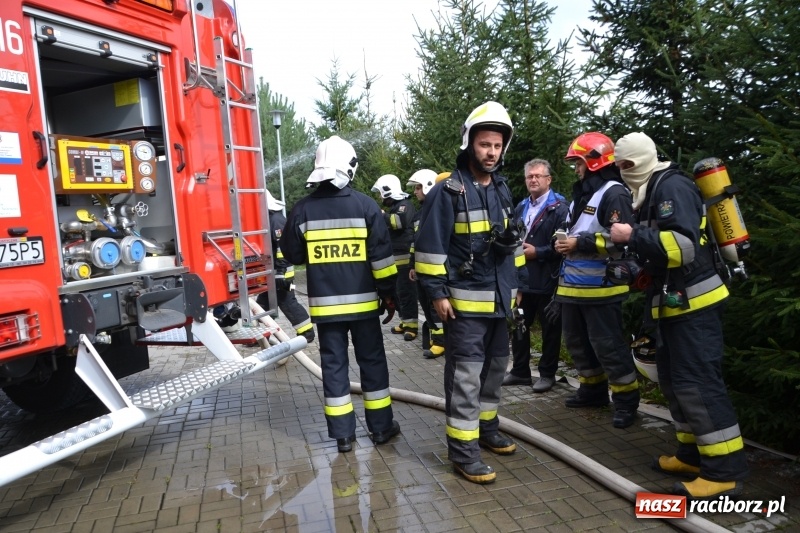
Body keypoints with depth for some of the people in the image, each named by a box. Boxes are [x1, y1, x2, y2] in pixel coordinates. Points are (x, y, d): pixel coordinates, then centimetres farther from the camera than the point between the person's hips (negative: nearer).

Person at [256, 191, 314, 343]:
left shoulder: (276, 220, -17)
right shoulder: (268, 218, 15)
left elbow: (283, 247, -24)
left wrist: (281, 272, -26)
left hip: (280, 271, -10)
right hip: (270, 271, 10)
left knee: (287, 303, -4)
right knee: (263, 302, 14)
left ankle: (307, 332, 5)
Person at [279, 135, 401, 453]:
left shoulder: (303, 210, -3)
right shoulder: (365, 205, -7)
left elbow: (292, 255, 7)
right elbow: (381, 256, -6)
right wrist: (388, 293, 3)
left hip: (325, 303, 1)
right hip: (363, 301, -1)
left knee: (334, 365, 8)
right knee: (372, 362, 11)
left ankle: (343, 434, 13)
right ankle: (381, 427, 20)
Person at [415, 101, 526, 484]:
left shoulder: (502, 189, 12)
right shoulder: (448, 191, -12)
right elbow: (430, 245, -14)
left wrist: (516, 282, 18)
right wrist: (436, 293, -16)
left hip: (500, 298, 8)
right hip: (464, 300, -8)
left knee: (495, 369, 17)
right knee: (465, 375, -5)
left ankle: (486, 429, 34)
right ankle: (463, 452, 4)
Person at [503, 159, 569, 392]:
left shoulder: (559, 207, -8)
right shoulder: (521, 207, 16)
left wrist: (537, 252, -18)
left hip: (547, 280, -7)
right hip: (522, 277, 7)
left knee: (550, 328, 6)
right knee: (518, 326, 12)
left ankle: (547, 374, 19)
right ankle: (520, 371, 25)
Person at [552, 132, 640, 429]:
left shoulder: (614, 193, -12)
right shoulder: (581, 195, 19)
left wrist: (580, 243, -20)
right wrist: (564, 243, 9)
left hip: (600, 287, -10)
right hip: (574, 285, 10)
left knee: (608, 345, -4)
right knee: (577, 342, 16)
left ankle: (626, 399, 9)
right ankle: (593, 389, 30)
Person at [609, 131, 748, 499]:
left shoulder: (672, 186, -13)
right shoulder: (652, 193, 18)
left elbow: (683, 245, -26)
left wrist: (633, 236, -21)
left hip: (693, 303, -11)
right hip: (674, 303, 11)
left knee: (697, 383, -9)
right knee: (674, 380, 13)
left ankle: (726, 470, -1)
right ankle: (693, 455, 23)